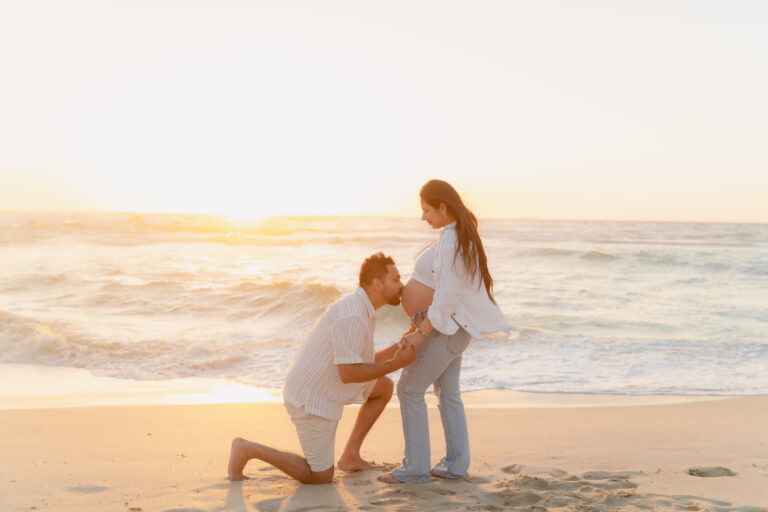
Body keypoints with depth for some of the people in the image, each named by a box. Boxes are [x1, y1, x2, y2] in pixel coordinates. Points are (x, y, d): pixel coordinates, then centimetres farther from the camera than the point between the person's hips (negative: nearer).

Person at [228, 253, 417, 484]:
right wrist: (397, 364, -20)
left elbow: (359, 364, 13)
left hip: (316, 384, 10)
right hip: (312, 400, -10)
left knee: (385, 387, 13)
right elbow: (348, 374, -28)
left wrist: (399, 347, 7)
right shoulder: (352, 316, -27)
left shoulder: (359, 309, 6)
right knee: (321, 477, 4)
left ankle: (351, 456, 17)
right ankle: (247, 450, 7)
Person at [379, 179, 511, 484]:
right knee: (447, 392, 15)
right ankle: (456, 464, 20)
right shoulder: (462, 235, 9)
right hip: (452, 325, 10)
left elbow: (447, 296, -27)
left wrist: (421, 333, -22)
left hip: (445, 328, -10)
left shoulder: (451, 240, -23)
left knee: (409, 389, -3)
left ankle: (415, 467, 2)